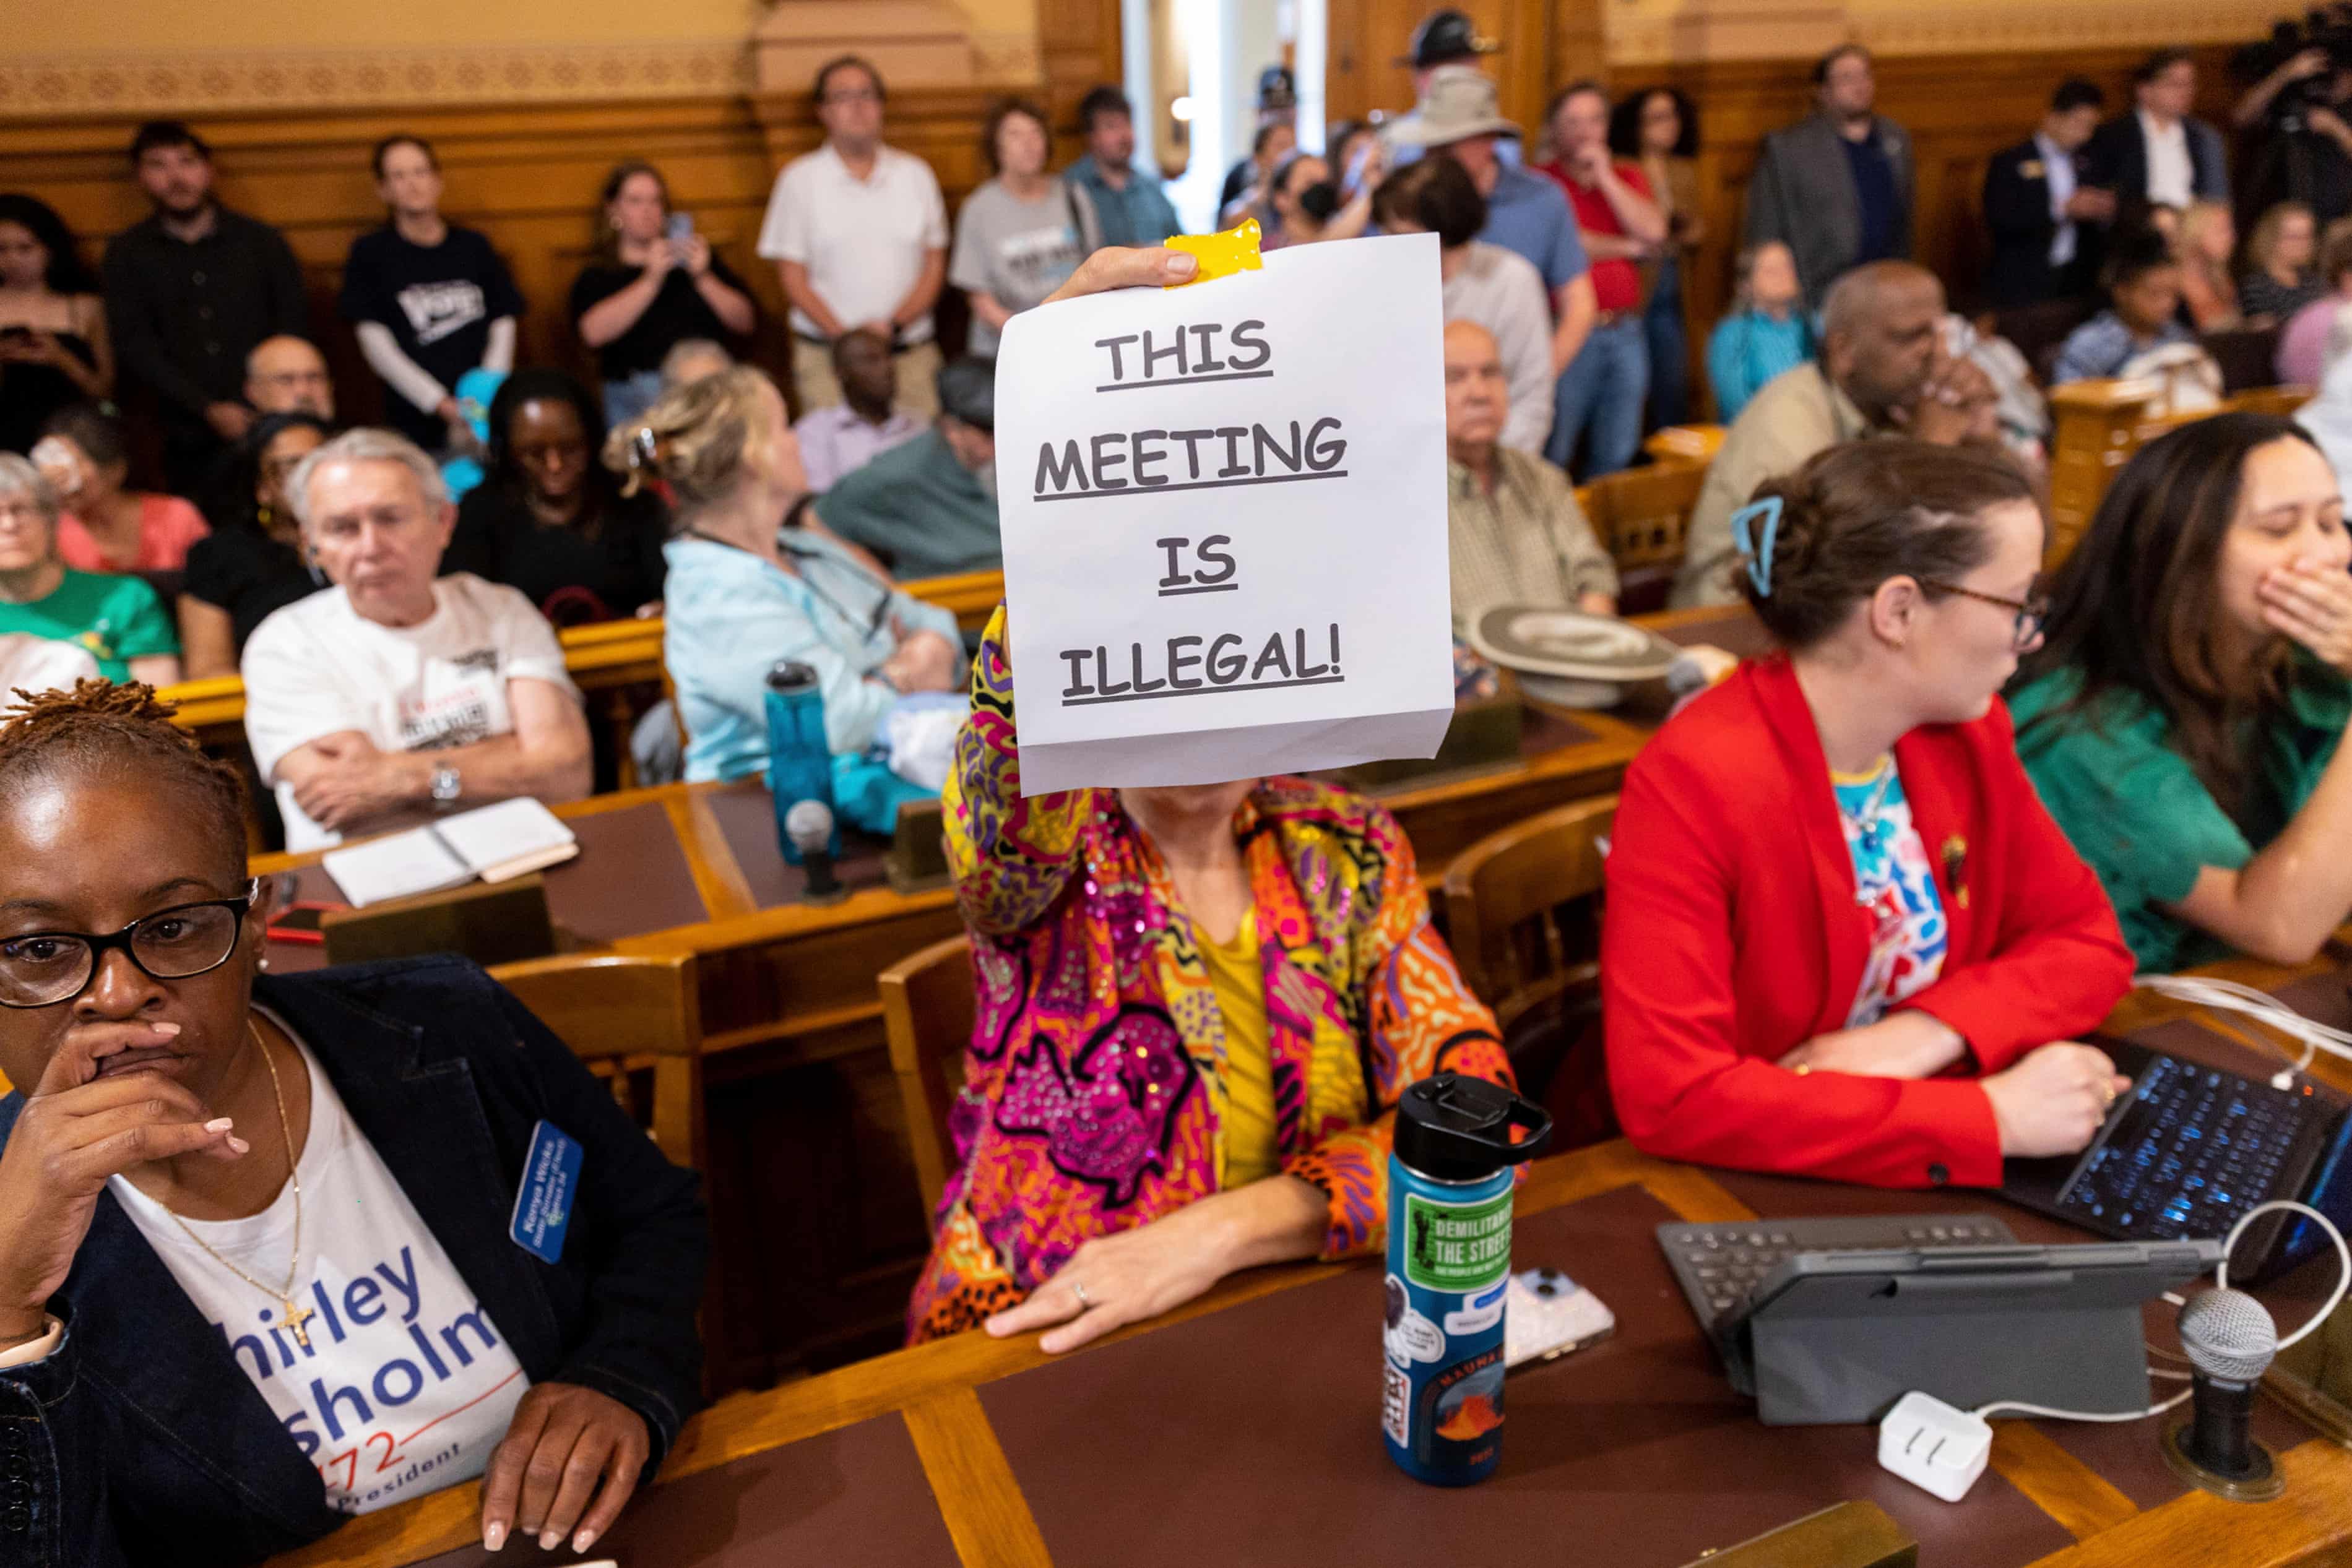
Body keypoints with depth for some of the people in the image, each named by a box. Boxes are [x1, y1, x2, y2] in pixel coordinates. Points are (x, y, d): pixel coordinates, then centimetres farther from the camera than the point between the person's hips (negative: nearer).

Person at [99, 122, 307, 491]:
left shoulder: (261, 241, 8)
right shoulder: (126, 255, 8)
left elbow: (294, 323, 5)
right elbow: (134, 346, 2)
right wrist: (209, 409, -10)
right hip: (190, 442, 0)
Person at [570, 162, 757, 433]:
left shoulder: (697, 256, 19)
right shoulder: (596, 276, 13)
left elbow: (745, 324, 10)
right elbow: (595, 332, -8)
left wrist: (703, 278, -4)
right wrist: (650, 281, -10)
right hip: (637, 395, -1)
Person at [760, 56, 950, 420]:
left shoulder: (916, 174, 12)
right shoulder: (799, 179, 6)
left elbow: (934, 266, 9)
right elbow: (793, 277, 3)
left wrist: (894, 325, -8)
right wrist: (843, 335, -11)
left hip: (912, 354, 2)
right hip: (827, 358, -2)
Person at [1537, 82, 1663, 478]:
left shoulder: (1628, 177, 15)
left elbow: (1654, 234, -1)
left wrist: (1604, 175, -4)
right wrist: (1627, 247, 0)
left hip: (1626, 331, 5)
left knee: (1617, 456, 10)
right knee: (1554, 457, -2)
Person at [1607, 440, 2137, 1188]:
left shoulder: (1965, 732, -1)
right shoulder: (1692, 784, -23)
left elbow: (2087, 941, 6)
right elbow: (1672, 1097, -29)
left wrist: (1925, 1034, -13)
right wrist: (1991, 1118, -27)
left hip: (1922, 1173, 6)